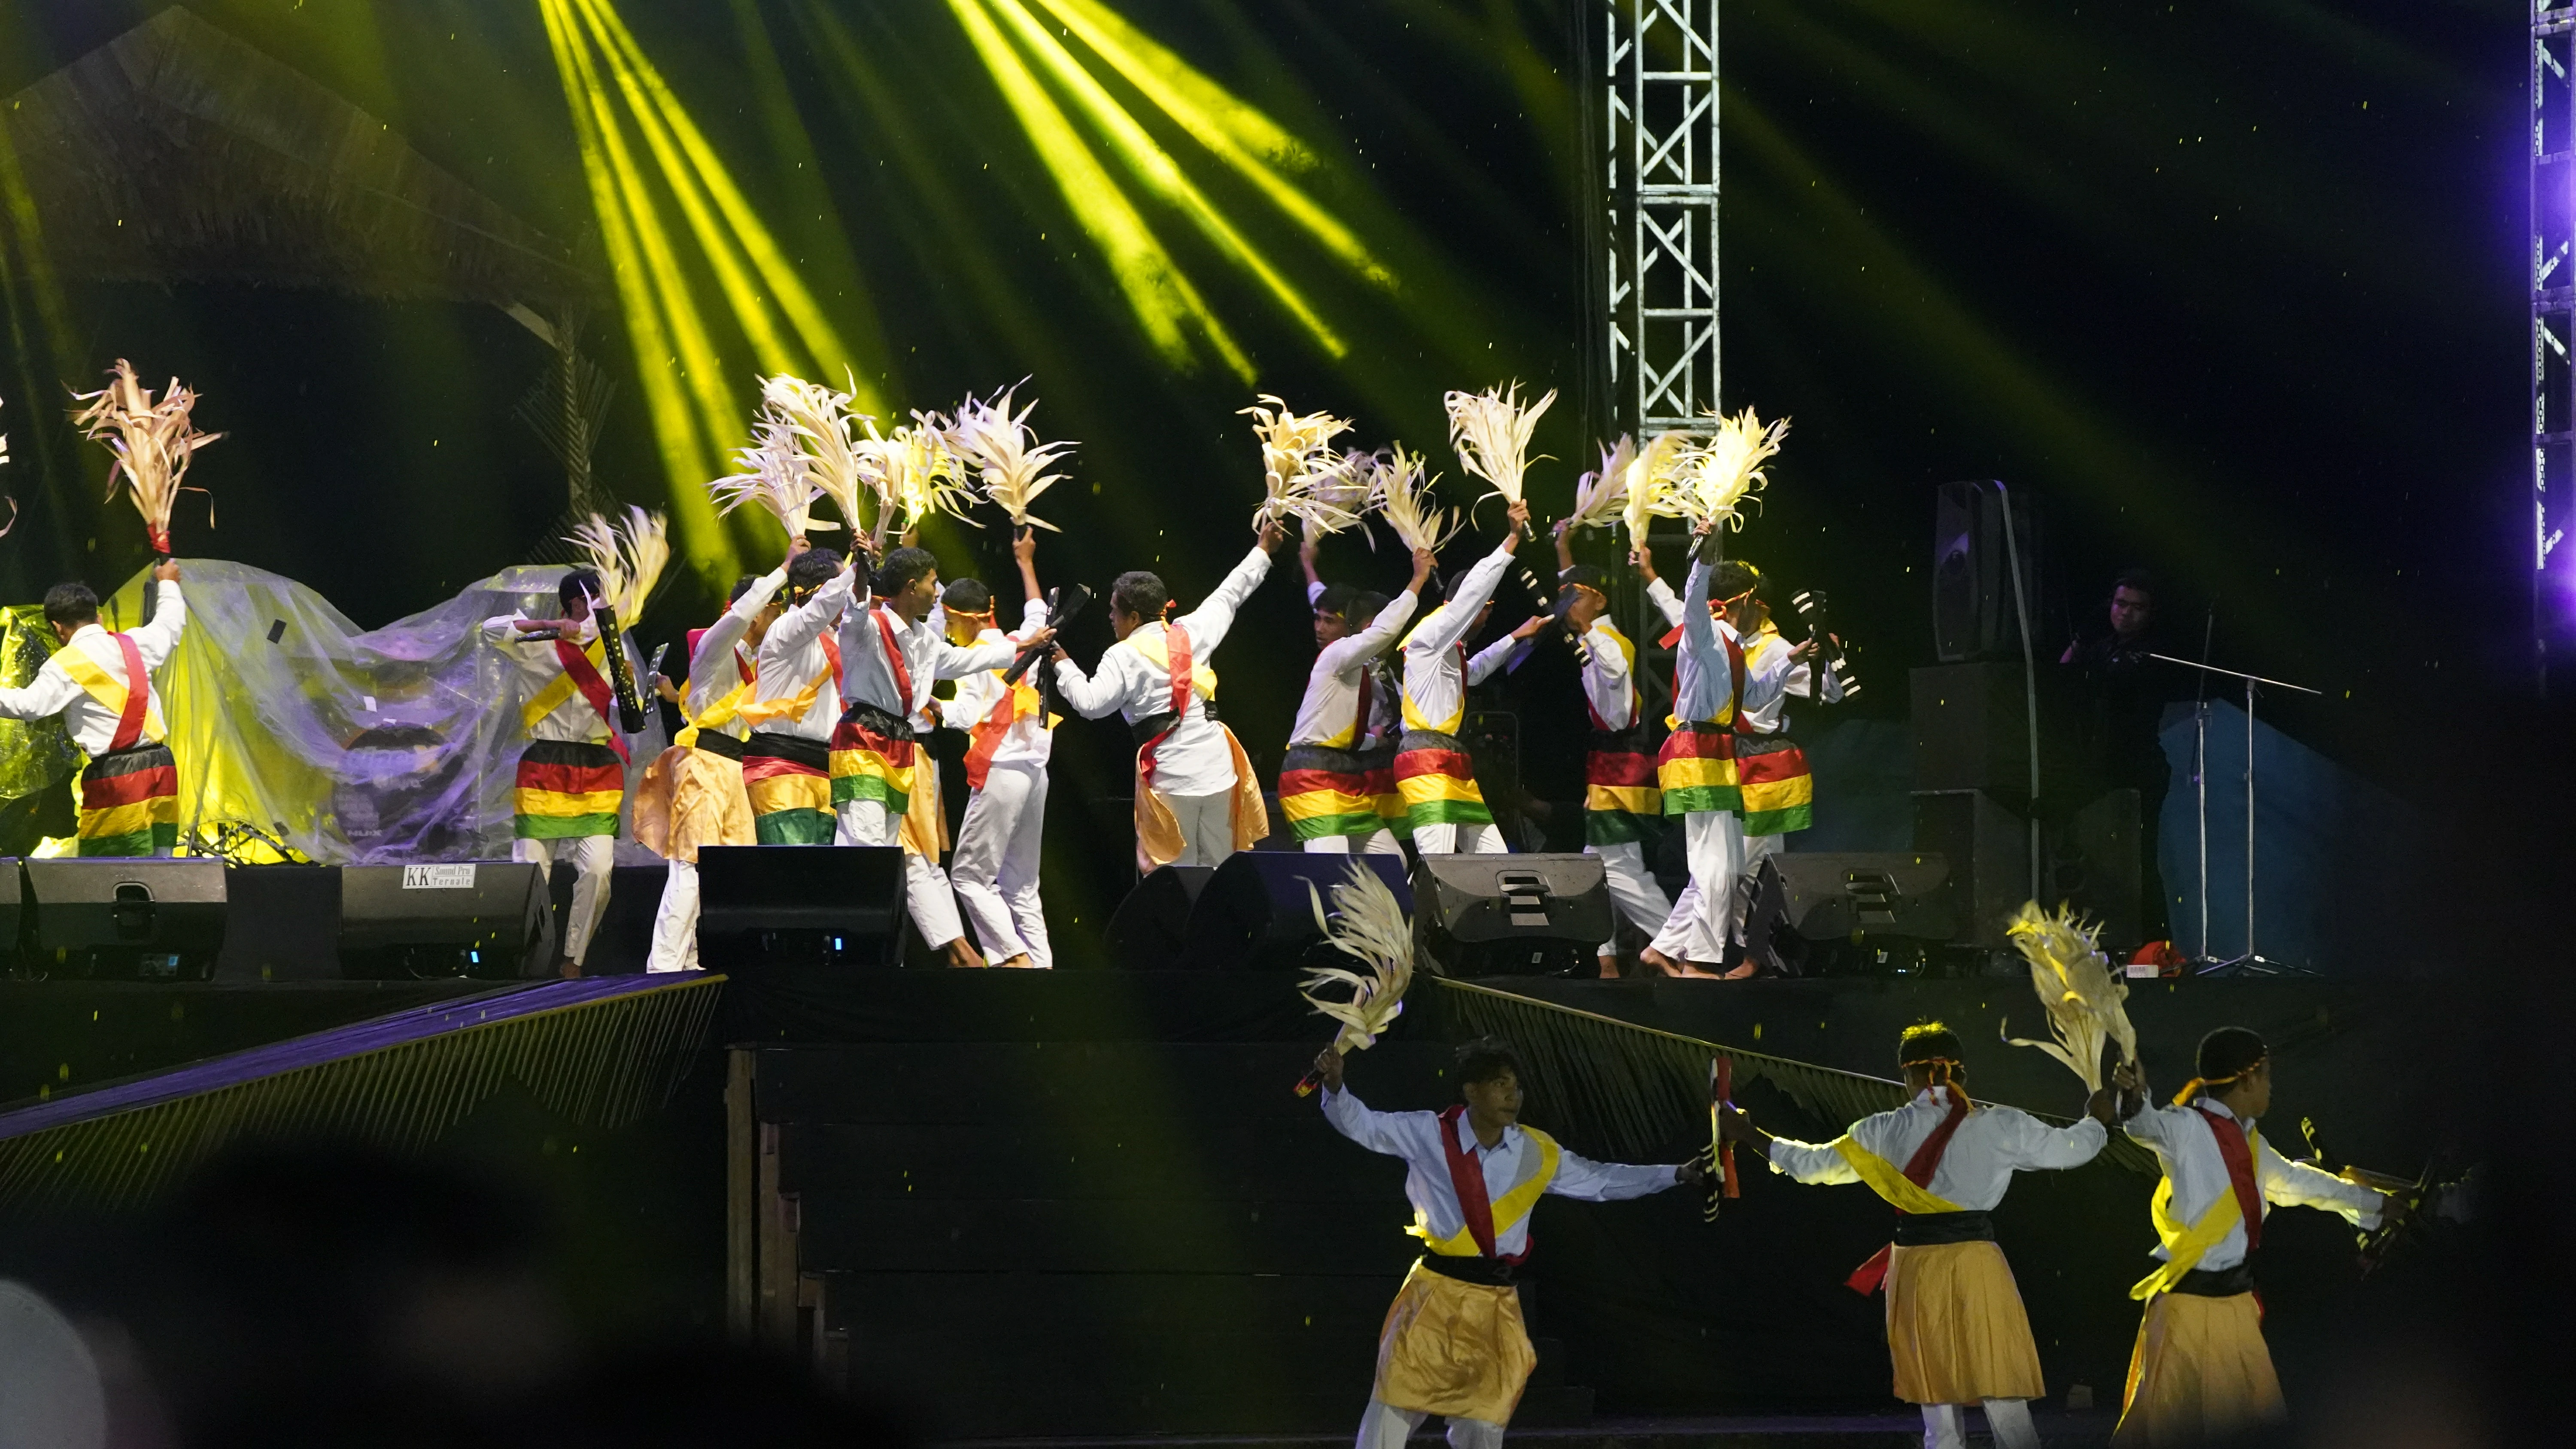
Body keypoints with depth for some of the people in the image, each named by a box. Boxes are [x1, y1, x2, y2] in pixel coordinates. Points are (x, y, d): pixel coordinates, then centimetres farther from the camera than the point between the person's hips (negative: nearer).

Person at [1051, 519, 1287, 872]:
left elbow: (1090, 703, -13)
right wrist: (1261, 551, 37)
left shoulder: (1124, 657, -7)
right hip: (1217, 765, 5)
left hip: (1170, 774, -5)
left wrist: (1064, 666, 3)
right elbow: (1228, 595, 23)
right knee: (1219, 867, 10)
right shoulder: (1190, 633, 9)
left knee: (1173, 871, 1)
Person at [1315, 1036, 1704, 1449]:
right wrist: (1335, 1087, -23)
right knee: (1393, 1407, -5)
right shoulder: (1430, 1134, -4)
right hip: (1435, 1296, -3)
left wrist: (1677, 1175, 12)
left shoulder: (1536, 1154, 3)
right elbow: (1361, 1124, -3)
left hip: (1495, 1303, 3)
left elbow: (1600, 1181, 14)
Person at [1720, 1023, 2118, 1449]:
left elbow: (1813, 1163, 15)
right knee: (2009, 1414, -1)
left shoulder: (1884, 1132, 3)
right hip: (1975, 1265, -2)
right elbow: (2070, 1149, 13)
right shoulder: (1998, 1126, -1)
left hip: (1916, 1270, 2)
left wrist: (1751, 1137, 32)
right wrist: (2097, 1121, 36)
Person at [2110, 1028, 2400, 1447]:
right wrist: (2135, 1104, -56)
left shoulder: (2249, 1142, 16)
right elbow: (2152, 1126, -31)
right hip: (2190, 1298, -9)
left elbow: (2295, 1181, 31)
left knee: (2256, 1413, 15)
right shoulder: (2189, 1128, -10)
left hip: (2237, 1299, 9)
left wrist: (2373, 1203, 42)